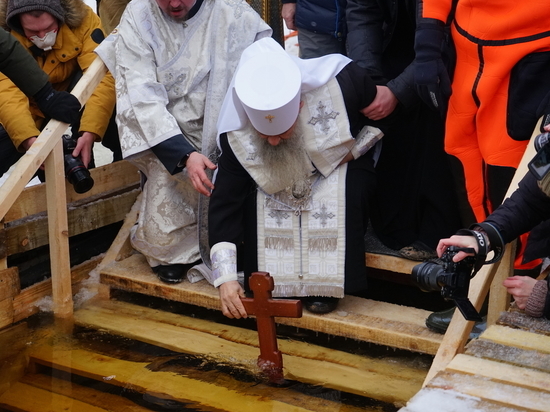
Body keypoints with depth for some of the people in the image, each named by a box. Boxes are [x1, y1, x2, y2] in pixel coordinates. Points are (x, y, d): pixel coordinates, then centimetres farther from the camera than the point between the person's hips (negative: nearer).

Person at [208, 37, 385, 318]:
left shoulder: (342, 83, -34)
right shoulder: (237, 135, -29)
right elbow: (224, 201, -26)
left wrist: (354, 151, -19)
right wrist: (225, 277, -30)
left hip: (342, 171, -1)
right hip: (286, 179, 1)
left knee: (349, 188, -35)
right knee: (255, 194, -31)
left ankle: (327, 283, -17)